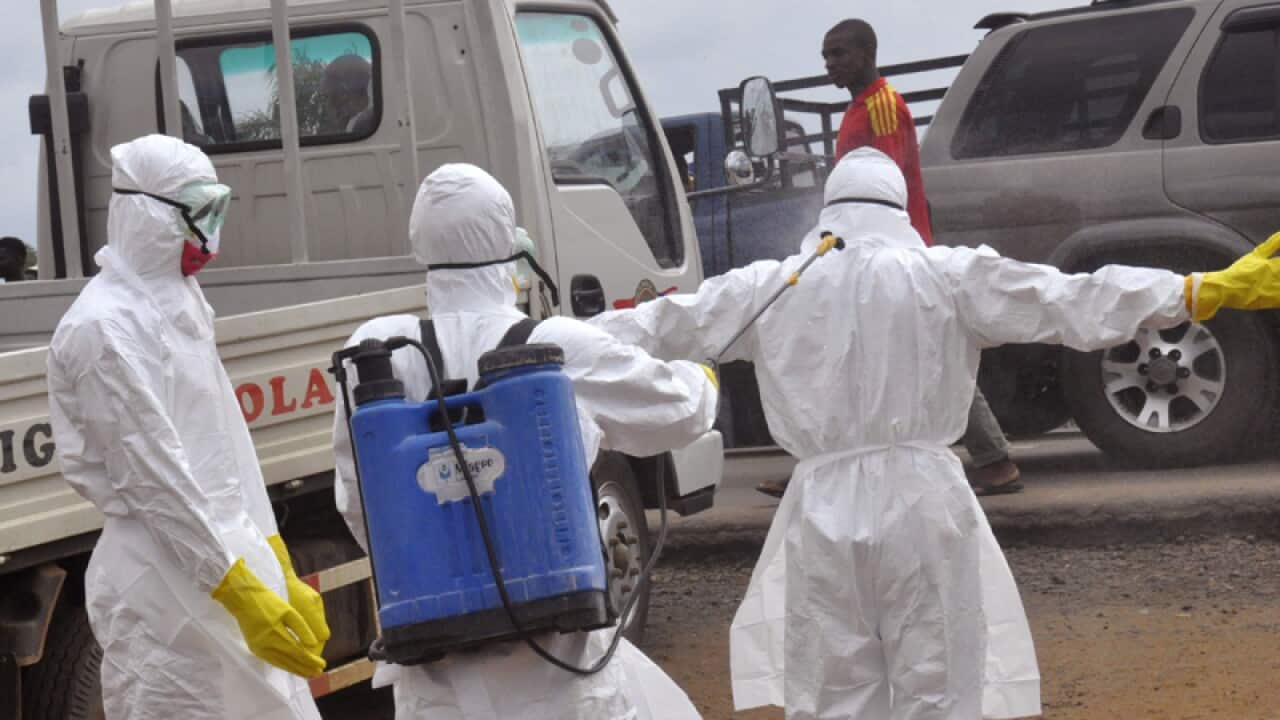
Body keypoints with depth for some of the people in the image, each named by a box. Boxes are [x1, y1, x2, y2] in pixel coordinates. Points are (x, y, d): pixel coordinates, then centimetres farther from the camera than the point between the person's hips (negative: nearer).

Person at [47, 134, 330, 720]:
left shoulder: (176, 305, 15)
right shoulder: (106, 327, -14)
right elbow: (154, 478, -18)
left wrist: (278, 574, 14)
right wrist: (242, 593, -20)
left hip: (233, 556, 9)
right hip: (168, 585, -9)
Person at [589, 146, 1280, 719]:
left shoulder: (770, 286, 6)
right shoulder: (949, 276, 0)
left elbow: (662, 325, 10)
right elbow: (1075, 302, -5)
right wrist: (1208, 291, -4)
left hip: (824, 508, 2)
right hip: (923, 498, -1)